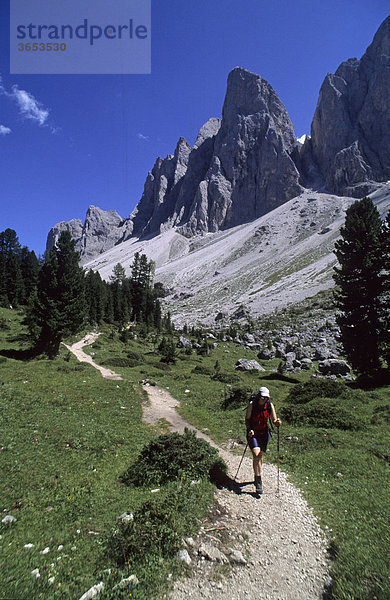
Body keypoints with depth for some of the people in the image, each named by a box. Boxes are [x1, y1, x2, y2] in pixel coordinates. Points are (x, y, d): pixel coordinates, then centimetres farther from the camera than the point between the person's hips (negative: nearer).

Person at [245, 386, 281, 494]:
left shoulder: (270, 405, -9)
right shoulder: (252, 405, -15)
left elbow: (274, 420, -5)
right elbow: (247, 419, -8)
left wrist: (277, 422, -27)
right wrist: (249, 429, -23)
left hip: (264, 433, 3)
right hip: (253, 433, -3)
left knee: (260, 457, 14)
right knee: (256, 455, -17)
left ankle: (257, 477, 37)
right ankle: (258, 482, -6)